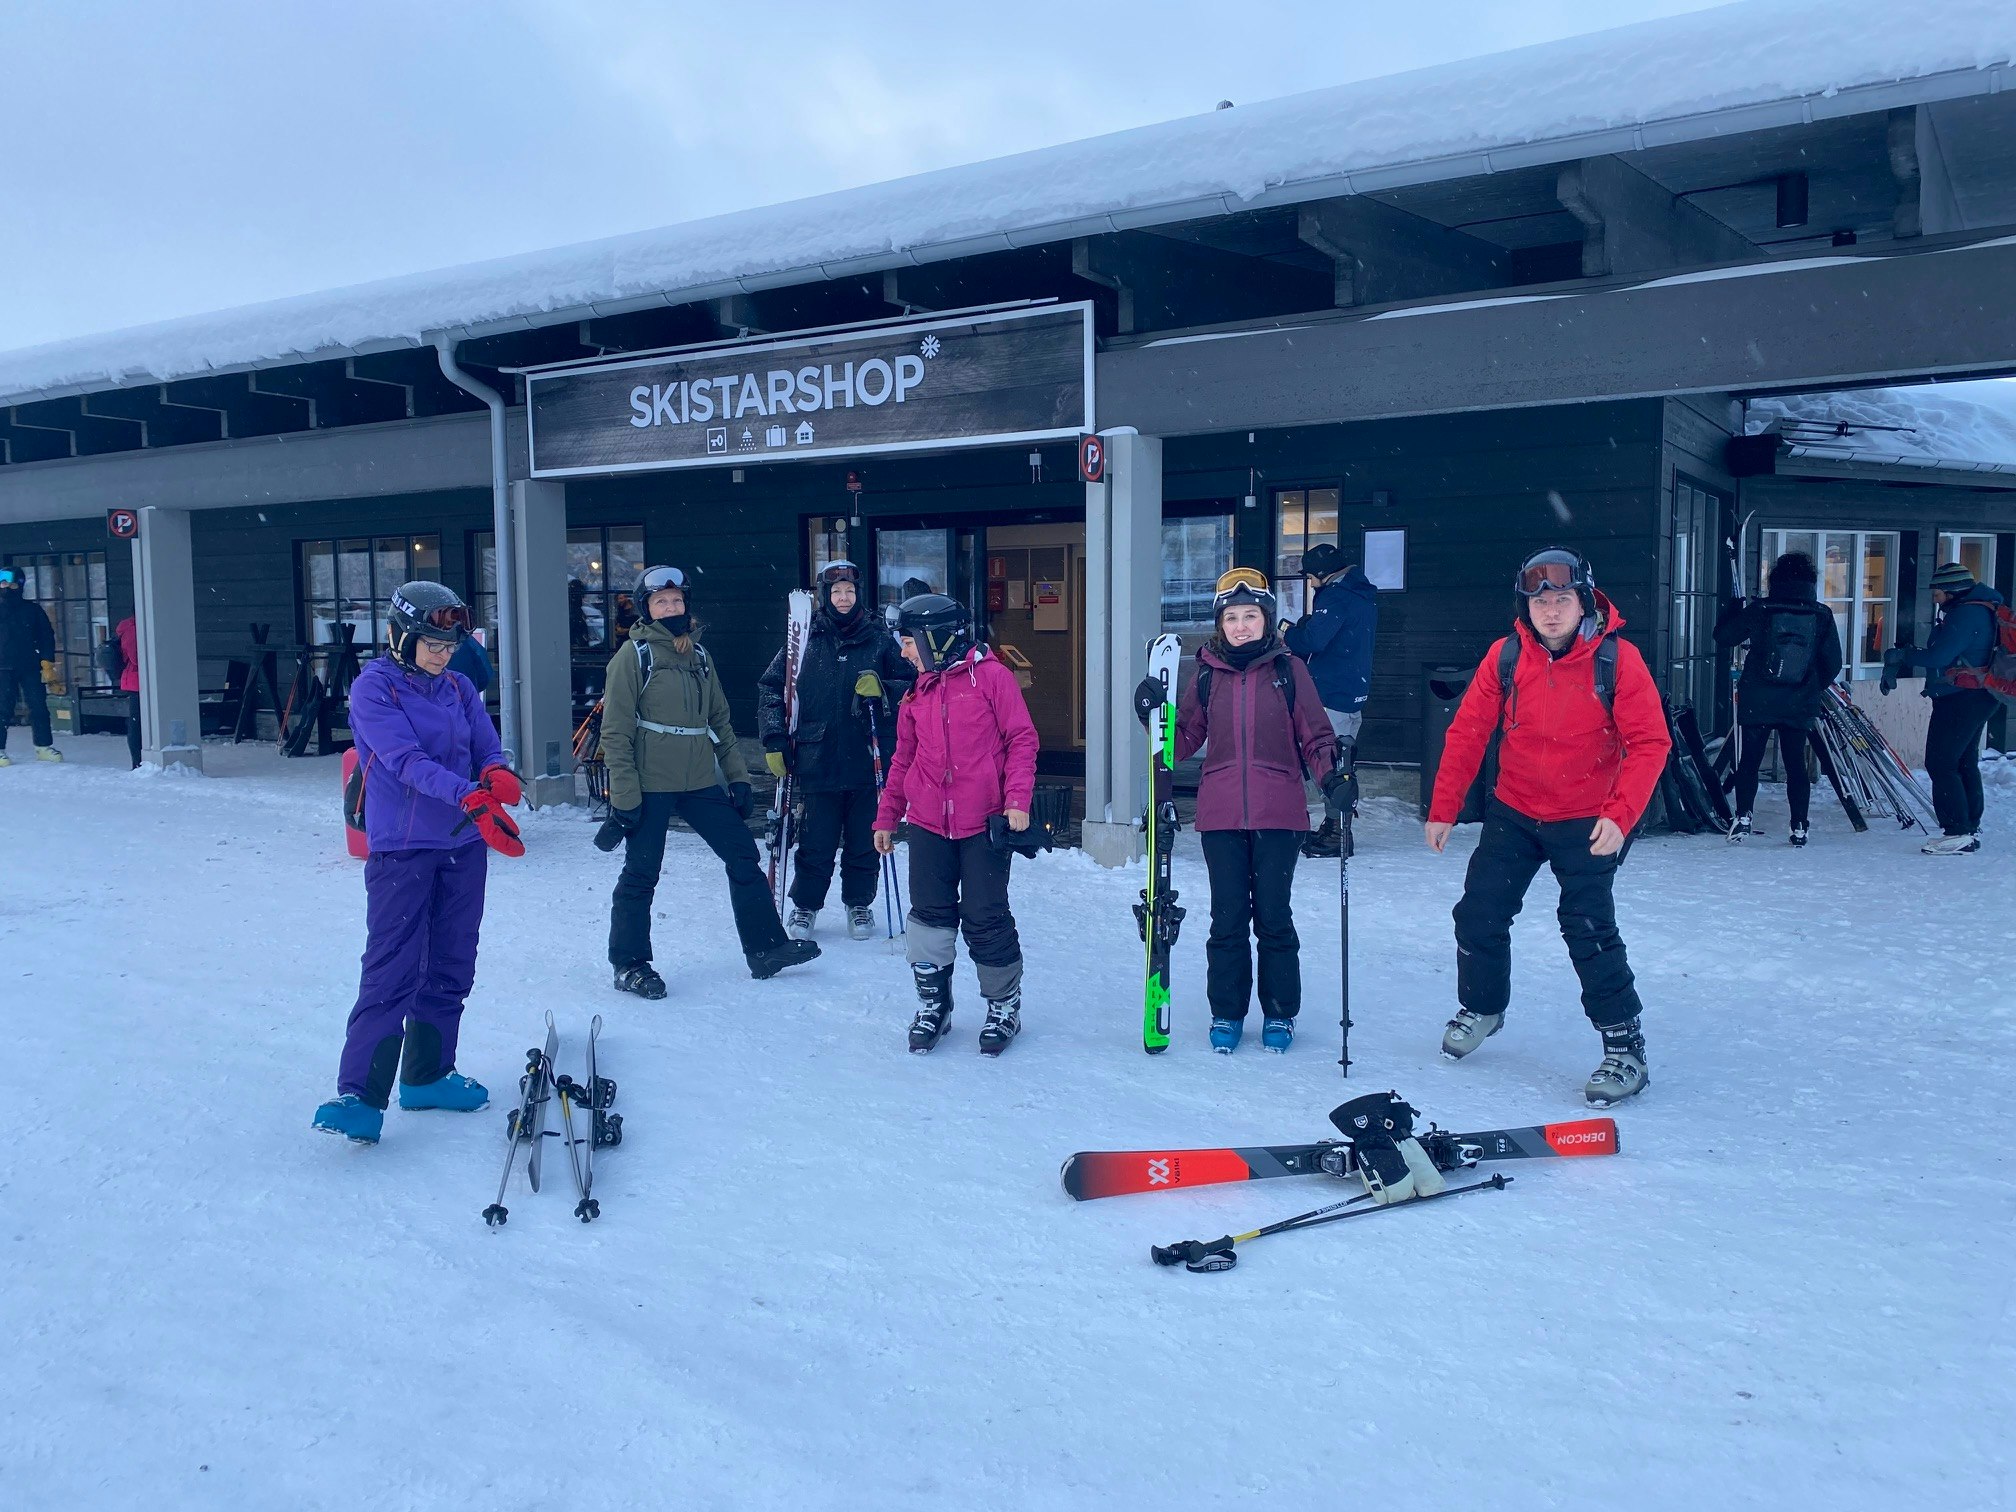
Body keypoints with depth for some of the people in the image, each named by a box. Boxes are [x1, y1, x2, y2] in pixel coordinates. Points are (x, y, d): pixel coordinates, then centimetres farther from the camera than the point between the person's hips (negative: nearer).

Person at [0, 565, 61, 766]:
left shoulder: (32, 610, 8)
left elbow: (46, 637, 8)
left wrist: (47, 664, 0)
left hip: (30, 667, 1)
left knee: (38, 707, 1)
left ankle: (44, 746, 10)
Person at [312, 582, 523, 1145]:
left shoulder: (459, 688, 9)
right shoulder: (372, 689, -8)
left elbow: (489, 752, 3)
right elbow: (407, 761, -21)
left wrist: (499, 777, -22)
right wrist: (471, 798, -35)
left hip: (464, 846, 6)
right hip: (402, 849, -6)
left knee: (451, 968, 12)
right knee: (393, 971, -11)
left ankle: (426, 1075, 25)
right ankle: (358, 1094, -8)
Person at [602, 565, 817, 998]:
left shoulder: (698, 654, 13)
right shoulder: (634, 655, -5)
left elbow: (719, 719, 18)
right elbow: (615, 730, -9)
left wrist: (737, 775, 12)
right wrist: (624, 793, -14)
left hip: (700, 782, 6)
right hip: (650, 785, -6)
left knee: (743, 855, 5)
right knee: (641, 873, 1)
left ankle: (766, 948, 14)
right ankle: (630, 965, 15)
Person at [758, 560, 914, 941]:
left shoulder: (879, 638, 4)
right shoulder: (806, 639, 3)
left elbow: (909, 684, 8)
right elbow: (771, 688, 7)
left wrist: (882, 690, -12)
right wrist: (775, 741, 1)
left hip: (869, 759, 1)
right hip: (818, 759, -1)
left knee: (864, 839, 9)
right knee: (816, 842, 4)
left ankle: (859, 903, 27)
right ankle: (805, 905, 22)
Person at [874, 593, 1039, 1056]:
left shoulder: (991, 676, -5)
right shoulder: (918, 693, 13)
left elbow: (1022, 739, -6)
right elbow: (903, 759, 19)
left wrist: (1017, 800, -15)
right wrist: (886, 816, 19)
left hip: (985, 824, -5)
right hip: (928, 823, 5)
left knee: (986, 918, 1)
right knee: (930, 914, 7)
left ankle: (1004, 1005, 18)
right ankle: (932, 1004, 22)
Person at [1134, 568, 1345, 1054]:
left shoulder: (1289, 669, 1)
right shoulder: (1207, 674, 6)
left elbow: (1315, 738, 2)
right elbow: (1184, 742, 8)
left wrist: (1333, 776, -14)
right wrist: (1154, 715, -8)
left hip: (1278, 814, -2)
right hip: (1221, 815, 2)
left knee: (1273, 917, 5)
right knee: (1227, 918, 8)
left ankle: (1280, 1013, 21)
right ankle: (1226, 1013, 21)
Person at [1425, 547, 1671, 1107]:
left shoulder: (1618, 659, -16)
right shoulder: (1505, 657, -9)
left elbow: (1650, 743, -14)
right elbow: (1467, 733, -4)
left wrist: (1620, 815, -25)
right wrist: (1443, 809, -5)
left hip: (1587, 821, -3)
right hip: (1513, 813, 4)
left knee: (1589, 929, -10)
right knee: (1479, 914, 6)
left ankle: (1625, 1045, 7)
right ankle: (1481, 1007, 33)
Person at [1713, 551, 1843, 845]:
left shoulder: (1757, 610, -6)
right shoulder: (1821, 615, -1)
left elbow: (1723, 637, 4)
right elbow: (1833, 663, 2)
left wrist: (1737, 606, 19)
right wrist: (1814, 688, 19)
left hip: (1757, 702, -2)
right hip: (1800, 706, 2)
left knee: (1749, 760, 7)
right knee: (1795, 763, 10)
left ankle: (1743, 817, -4)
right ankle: (1799, 828, 9)